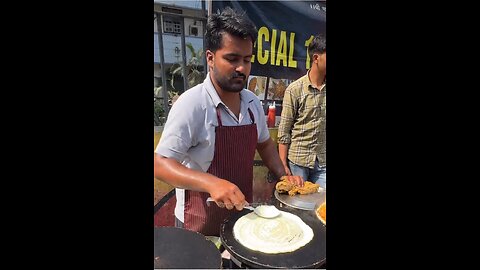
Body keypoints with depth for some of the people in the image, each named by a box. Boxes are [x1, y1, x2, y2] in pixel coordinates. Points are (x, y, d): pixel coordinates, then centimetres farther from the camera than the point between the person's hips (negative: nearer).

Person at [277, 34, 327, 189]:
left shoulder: (324, 88, 3)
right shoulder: (295, 89, -8)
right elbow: (284, 131, -7)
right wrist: (283, 165, -8)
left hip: (322, 161, 4)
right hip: (297, 160, -3)